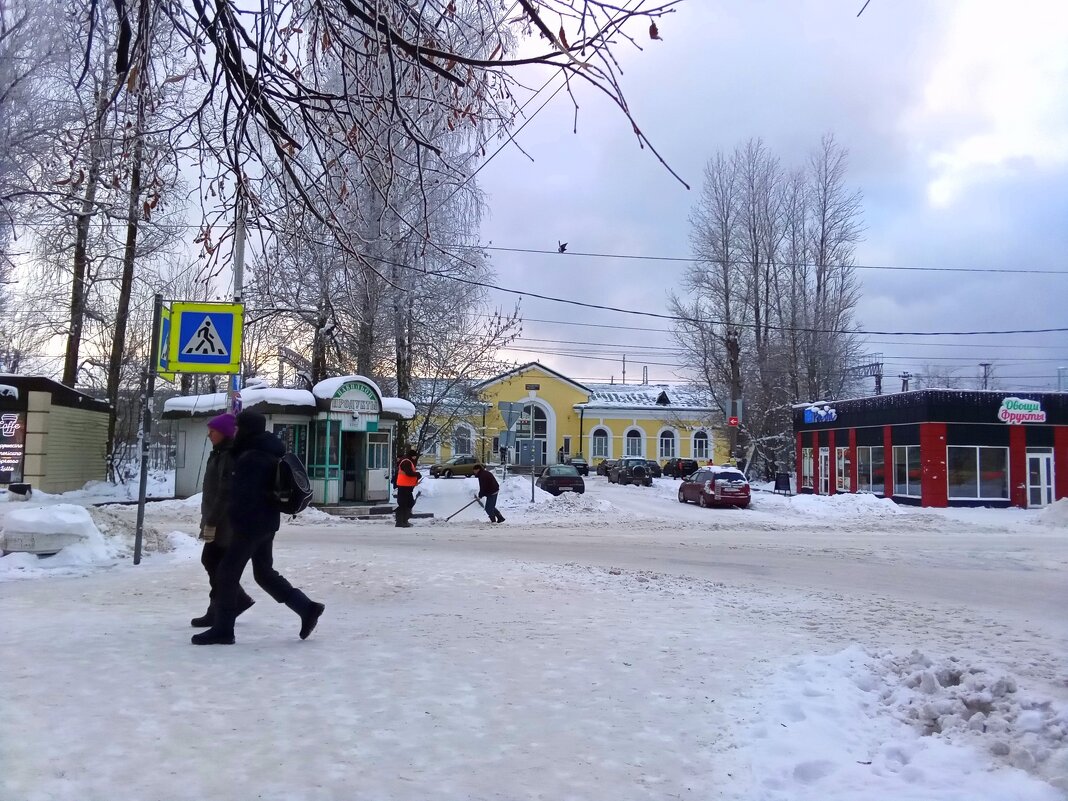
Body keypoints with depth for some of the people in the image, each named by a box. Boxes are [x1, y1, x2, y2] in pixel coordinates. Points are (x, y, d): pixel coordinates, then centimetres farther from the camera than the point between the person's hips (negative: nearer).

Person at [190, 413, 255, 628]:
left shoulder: (229, 456, -18)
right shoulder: (220, 454, 15)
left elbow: (225, 493, -23)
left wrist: (211, 521, -23)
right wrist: (208, 519, 22)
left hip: (225, 520, -10)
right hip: (218, 519, 10)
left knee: (215, 564, -3)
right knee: (209, 560, 15)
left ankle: (216, 612, 6)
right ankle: (239, 598, 23)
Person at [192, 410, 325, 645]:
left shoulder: (252, 458, -19)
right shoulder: (267, 453, 14)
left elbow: (244, 495, -22)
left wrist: (234, 519, -13)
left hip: (251, 524, -10)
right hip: (266, 522, 10)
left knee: (227, 573, 0)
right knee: (265, 573, 17)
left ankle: (222, 630, 6)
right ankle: (307, 608, 15)